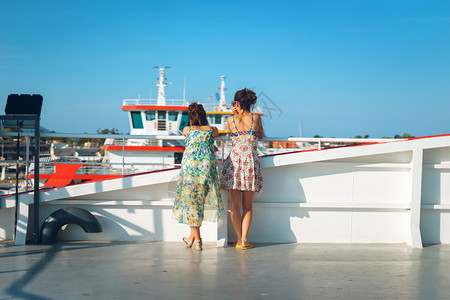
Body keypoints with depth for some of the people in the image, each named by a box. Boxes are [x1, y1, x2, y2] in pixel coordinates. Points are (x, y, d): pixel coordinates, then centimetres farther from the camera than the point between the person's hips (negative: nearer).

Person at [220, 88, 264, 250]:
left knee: (235, 205, 6)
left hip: (234, 161, 0)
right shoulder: (256, 118, 1)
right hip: (251, 162, 0)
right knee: (248, 205, 8)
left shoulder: (231, 120, 0)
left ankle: (240, 239, 5)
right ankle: (244, 240, 1)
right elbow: (261, 135, 17)